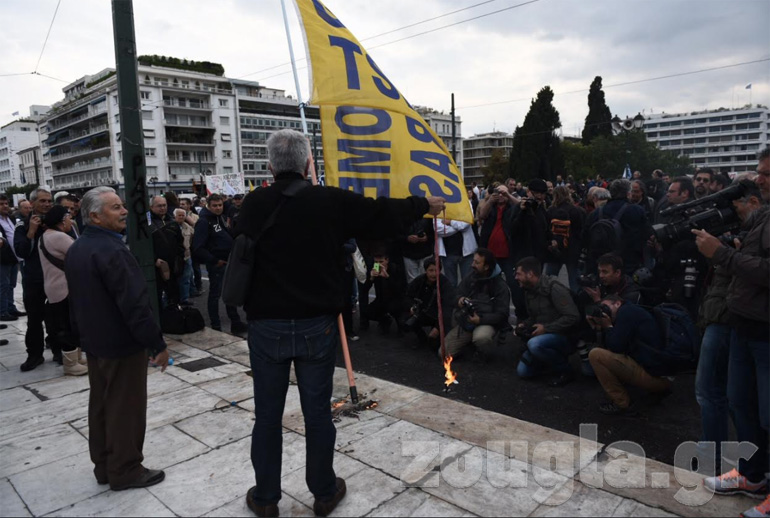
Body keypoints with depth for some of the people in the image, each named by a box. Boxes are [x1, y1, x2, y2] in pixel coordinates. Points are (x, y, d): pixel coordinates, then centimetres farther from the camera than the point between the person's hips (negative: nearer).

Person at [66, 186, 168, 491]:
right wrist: (157, 344, -21)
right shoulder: (111, 250, -23)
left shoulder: (76, 249, 9)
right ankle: (125, 471, 14)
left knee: (100, 404, 18)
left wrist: (83, 336, 24)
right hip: (122, 344, -9)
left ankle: (103, 466, 30)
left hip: (94, 342, 10)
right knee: (125, 408, 3)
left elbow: (76, 300, 16)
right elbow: (135, 303, -26)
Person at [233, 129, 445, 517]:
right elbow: (384, 215, 3)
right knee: (317, 412, 12)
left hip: (267, 326, 1)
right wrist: (424, 205, 19)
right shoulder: (332, 200, -6)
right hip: (317, 325, 0)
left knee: (267, 415, 12)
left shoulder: (254, 204, -3)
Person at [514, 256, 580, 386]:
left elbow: (573, 317, -27)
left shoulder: (554, 288, -21)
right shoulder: (530, 291, 5)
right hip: (545, 336, 8)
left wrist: (546, 328, -24)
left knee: (534, 344, -36)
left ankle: (565, 370, -11)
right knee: (523, 371, 0)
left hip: (565, 337, -8)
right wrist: (524, 325, -2)